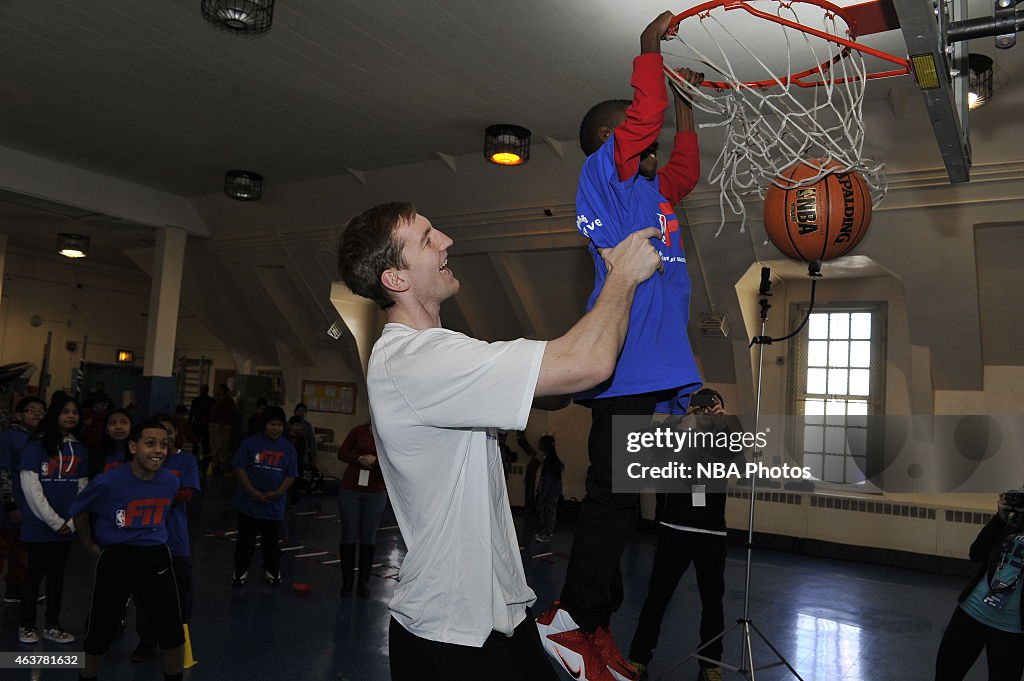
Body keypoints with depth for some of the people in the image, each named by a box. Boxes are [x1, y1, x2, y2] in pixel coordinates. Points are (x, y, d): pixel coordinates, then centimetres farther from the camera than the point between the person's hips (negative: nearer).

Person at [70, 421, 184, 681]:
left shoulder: (170, 481, -6)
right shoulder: (108, 482, -16)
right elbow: (80, 511, 5)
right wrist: (91, 545, 12)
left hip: (156, 558, 2)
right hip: (115, 560, -2)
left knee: (173, 635, 2)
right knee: (99, 635, 12)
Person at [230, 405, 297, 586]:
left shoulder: (288, 448, 0)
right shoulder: (250, 442, -6)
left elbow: (290, 475, 1)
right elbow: (240, 468, -8)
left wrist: (277, 493, -14)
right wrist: (253, 492, -15)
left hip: (274, 505, 1)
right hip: (248, 502, -1)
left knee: (271, 541, 13)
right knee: (245, 539, 10)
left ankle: (272, 570, 29)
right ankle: (241, 570, 26)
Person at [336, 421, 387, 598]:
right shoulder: (359, 431, -1)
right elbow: (341, 453, 3)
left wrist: (375, 460, -22)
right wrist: (359, 459, -14)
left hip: (375, 494, 0)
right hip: (350, 491, 0)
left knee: (368, 537, 7)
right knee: (349, 536, 5)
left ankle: (364, 581, 18)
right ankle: (347, 581, 16)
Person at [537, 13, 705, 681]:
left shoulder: (647, 188, 27)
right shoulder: (603, 171, 1)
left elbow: (686, 170, 42)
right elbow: (645, 115, -11)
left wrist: (686, 104, 39)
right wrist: (650, 48, 4)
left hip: (656, 369, 9)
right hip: (626, 369, -9)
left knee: (621, 500, 10)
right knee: (614, 497, -10)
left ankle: (595, 626, 19)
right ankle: (571, 619, 1)